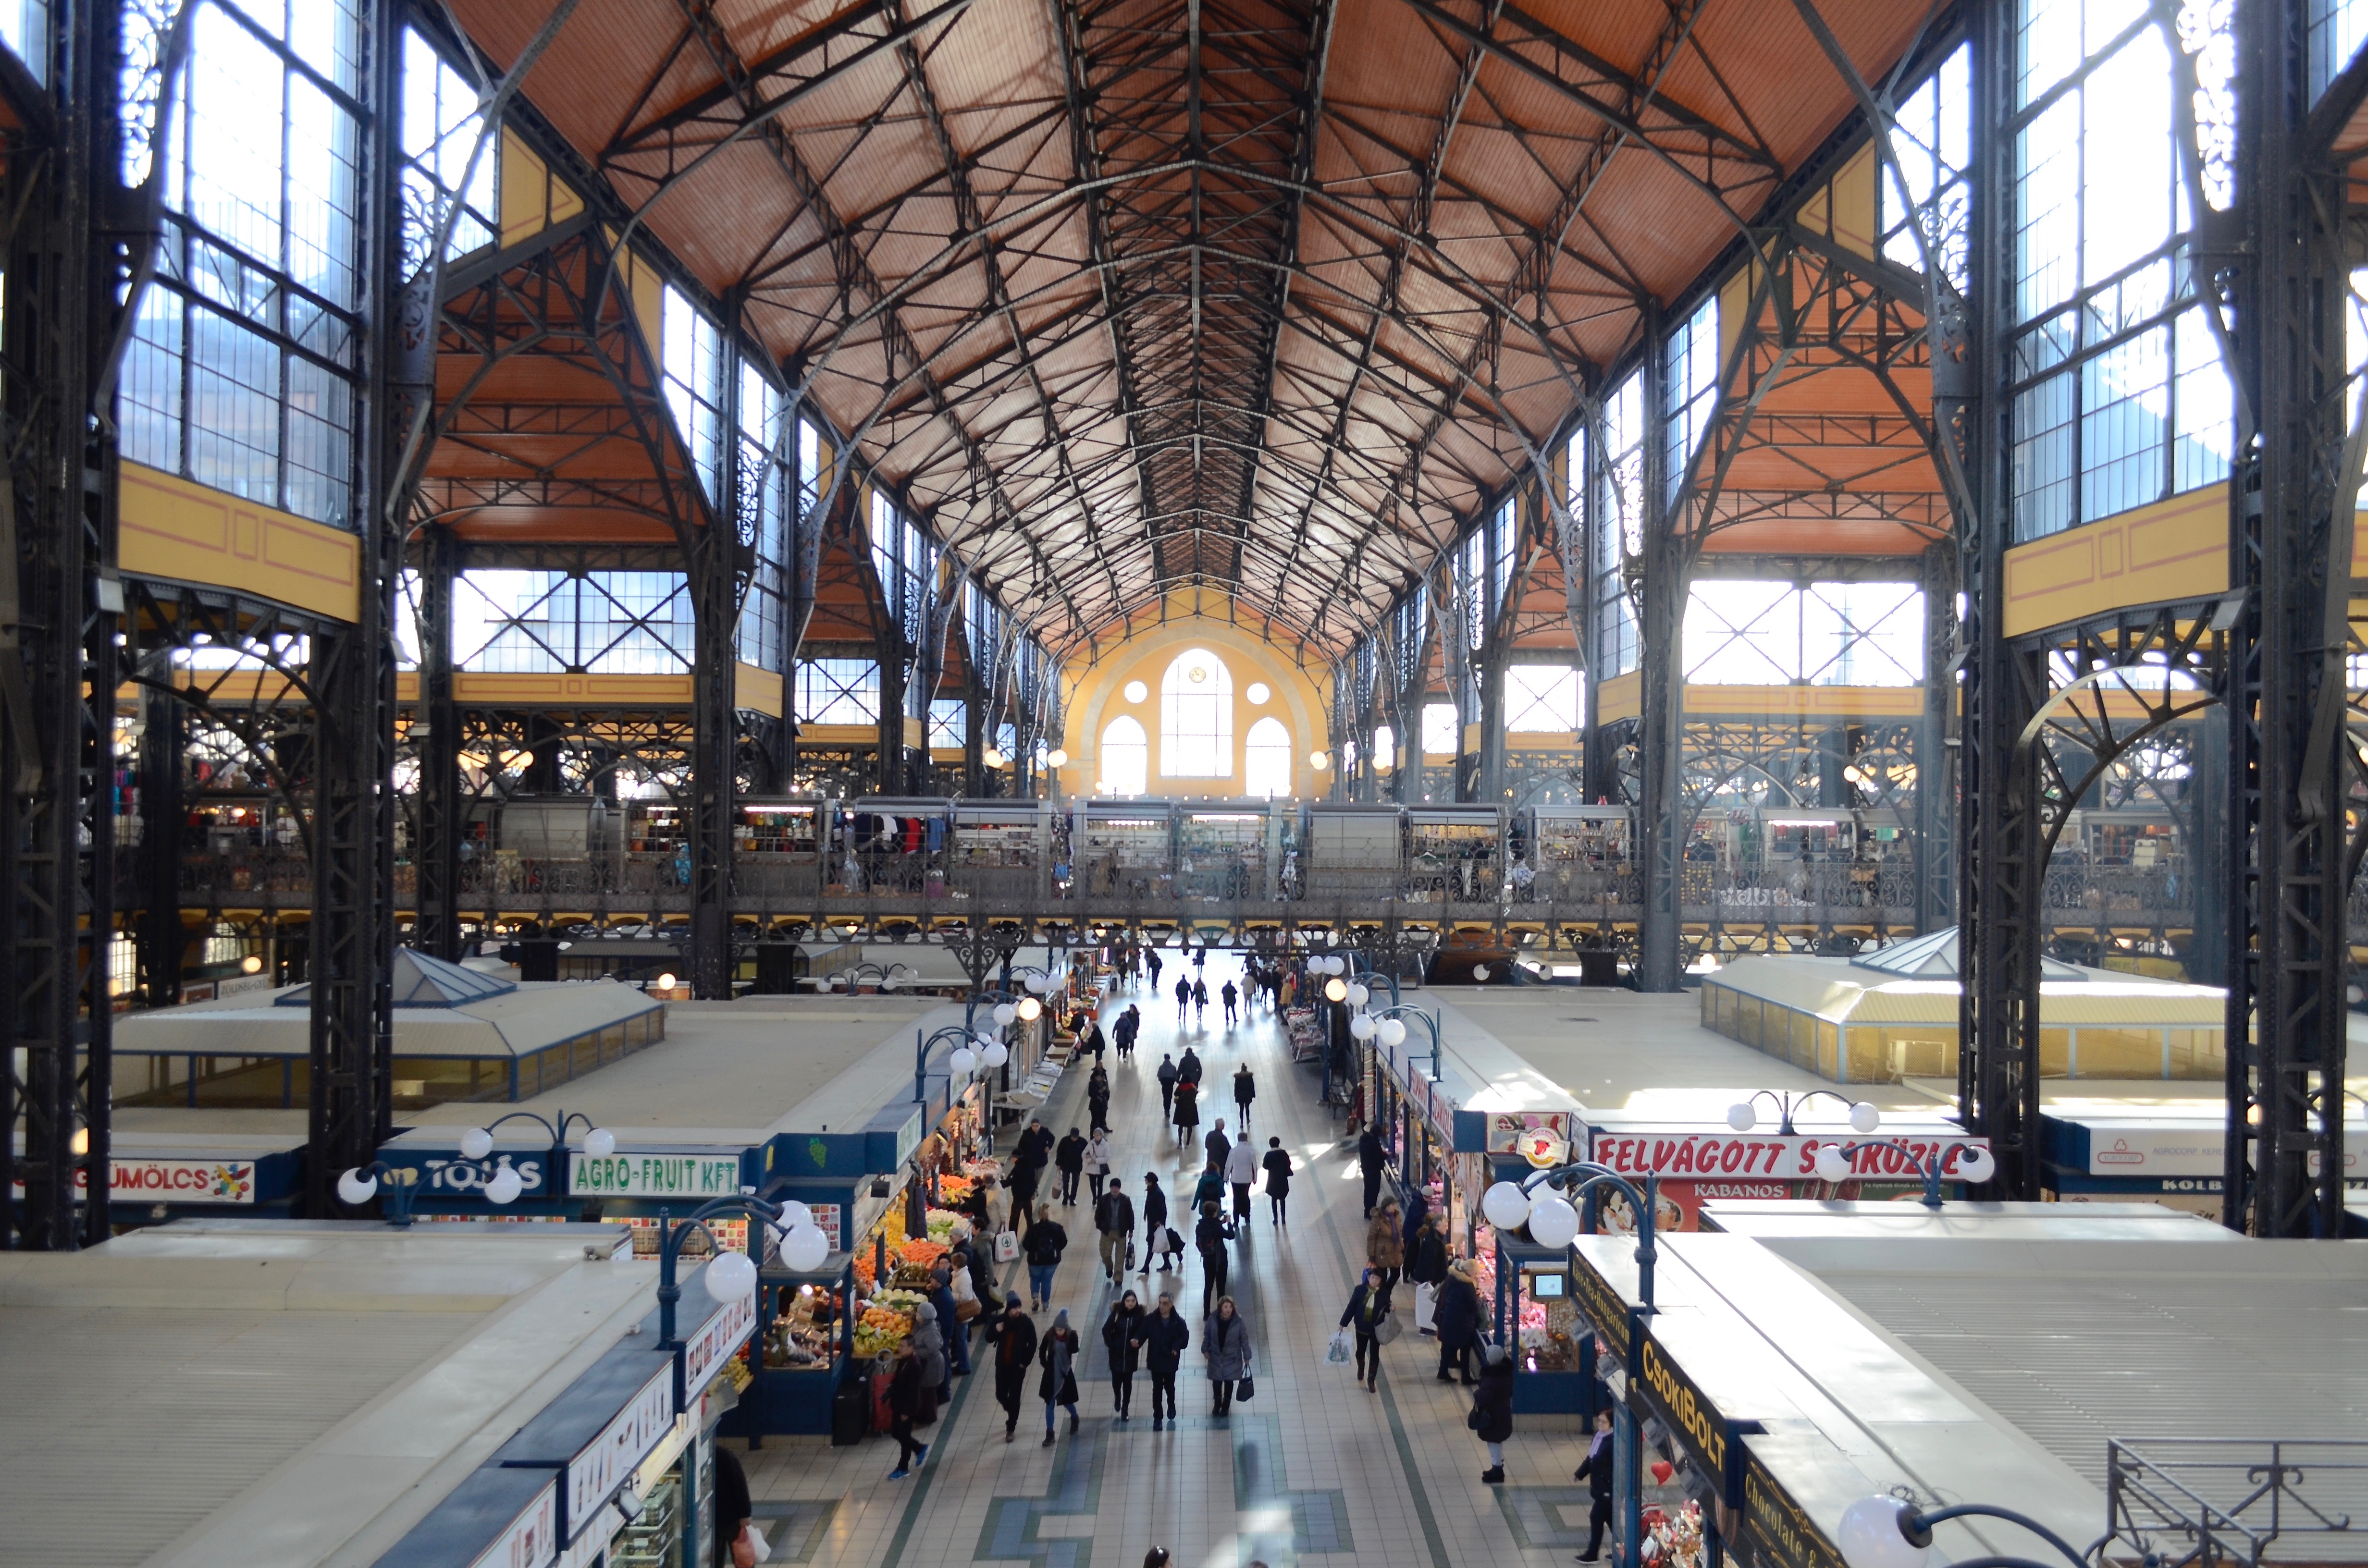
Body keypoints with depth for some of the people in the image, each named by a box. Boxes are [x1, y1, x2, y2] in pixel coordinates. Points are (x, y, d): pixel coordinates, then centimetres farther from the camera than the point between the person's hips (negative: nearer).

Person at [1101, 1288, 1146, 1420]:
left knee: (1128, 1381, 5)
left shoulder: (1139, 1315, -9)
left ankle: (1125, 1408, 19)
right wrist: (1111, 1345, -7)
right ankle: (1117, 1398, 38)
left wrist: (1138, 1342, -23)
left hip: (1131, 1354, 0)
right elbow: (1106, 1330, -4)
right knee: (1117, 1378, 6)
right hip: (1116, 1353, 0)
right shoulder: (1117, 1313, -10)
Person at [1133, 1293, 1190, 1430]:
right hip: (1155, 1362, 0)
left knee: (1169, 1387, 19)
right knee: (1157, 1389, 6)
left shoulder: (1178, 1322, -12)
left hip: (1171, 1361, 0)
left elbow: (1185, 1338, -8)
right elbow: (1142, 1333, -16)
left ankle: (1171, 1405, 50)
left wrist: (1176, 1347, -25)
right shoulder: (1151, 1320, -11)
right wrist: (1137, 1341, -37)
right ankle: (1157, 1418, 18)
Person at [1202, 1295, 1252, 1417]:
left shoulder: (1238, 1322, -20)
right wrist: (1205, 1350, 2)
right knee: (1216, 1382, 14)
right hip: (1216, 1357, 1)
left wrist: (1246, 1357, -4)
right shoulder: (1213, 1319, -17)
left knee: (1229, 1382, 15)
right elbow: (1207, 1335, -1)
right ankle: (1217, 1403, 40)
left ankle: (1226, 1405, 38)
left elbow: (1244, 1340, -9)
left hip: (1232, 1359, -1)